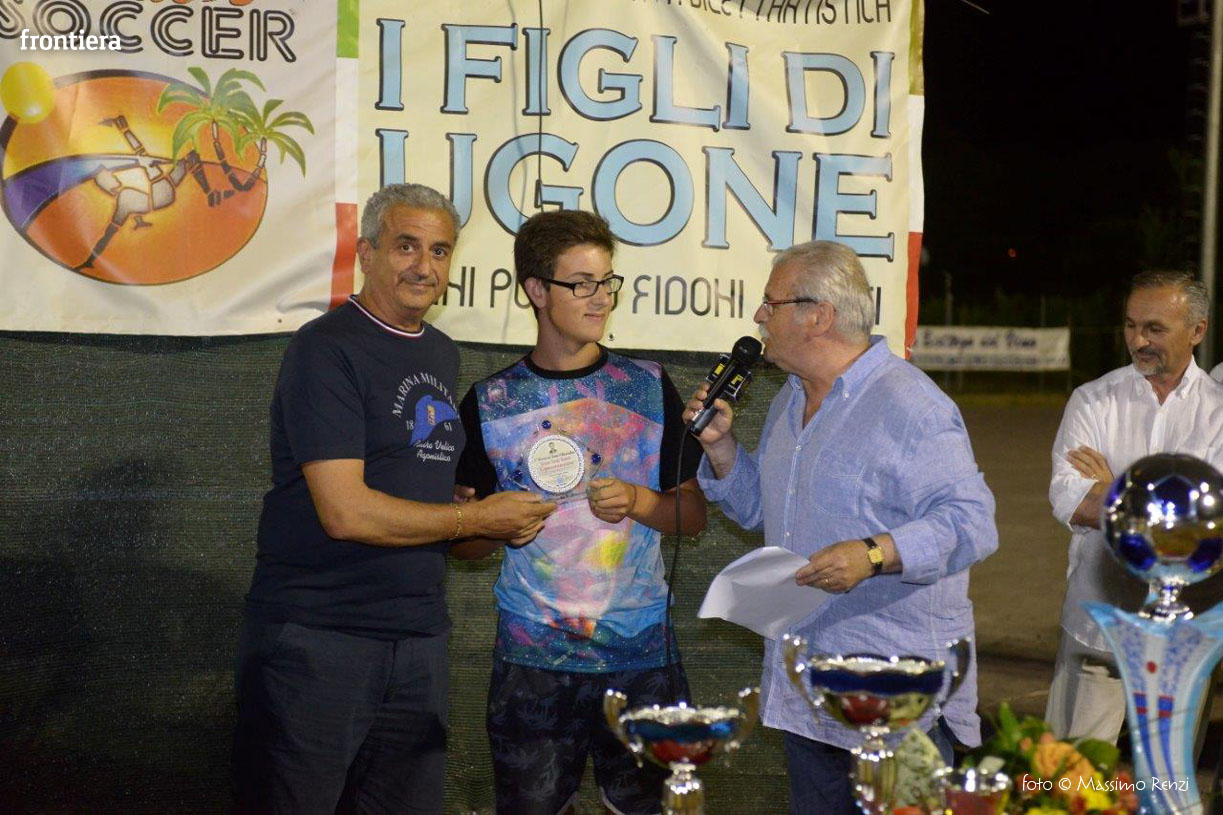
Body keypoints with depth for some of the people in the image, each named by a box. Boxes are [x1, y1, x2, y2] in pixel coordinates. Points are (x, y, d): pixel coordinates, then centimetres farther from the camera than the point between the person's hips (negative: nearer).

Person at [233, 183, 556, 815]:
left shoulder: (443, 354, 14)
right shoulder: (327, 349, -11)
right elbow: (345, 512, -20)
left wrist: (508, 521, 2)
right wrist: (480, 519, -10)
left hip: (417, 638, 7)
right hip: (316, 637, -7)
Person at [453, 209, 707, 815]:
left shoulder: (649, 388, 6)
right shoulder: (490, 402, 4)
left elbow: (693, 516, 9)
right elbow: (465, 542, 8)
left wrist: (639, 502, -10)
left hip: (641, 651, 1)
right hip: (531, 656, 0)